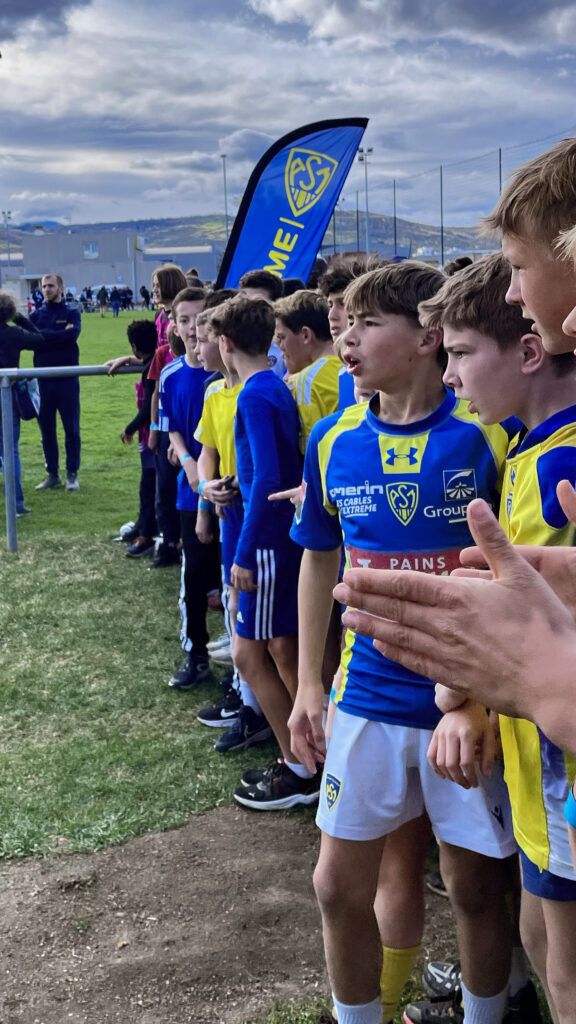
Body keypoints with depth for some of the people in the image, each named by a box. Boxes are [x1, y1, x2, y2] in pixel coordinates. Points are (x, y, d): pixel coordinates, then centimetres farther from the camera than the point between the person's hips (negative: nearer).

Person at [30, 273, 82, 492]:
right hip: (43, 379, 3)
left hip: (67, 379, -3)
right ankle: (52, 474, 17)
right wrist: (59, 336, -12)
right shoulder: (36, 315, 8)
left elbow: (72, 334, -18)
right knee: (46, 429, 8)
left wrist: (43, 335, -13)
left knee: (71, 429, 1)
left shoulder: (71, 313, 2)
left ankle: (72, 474, 10)